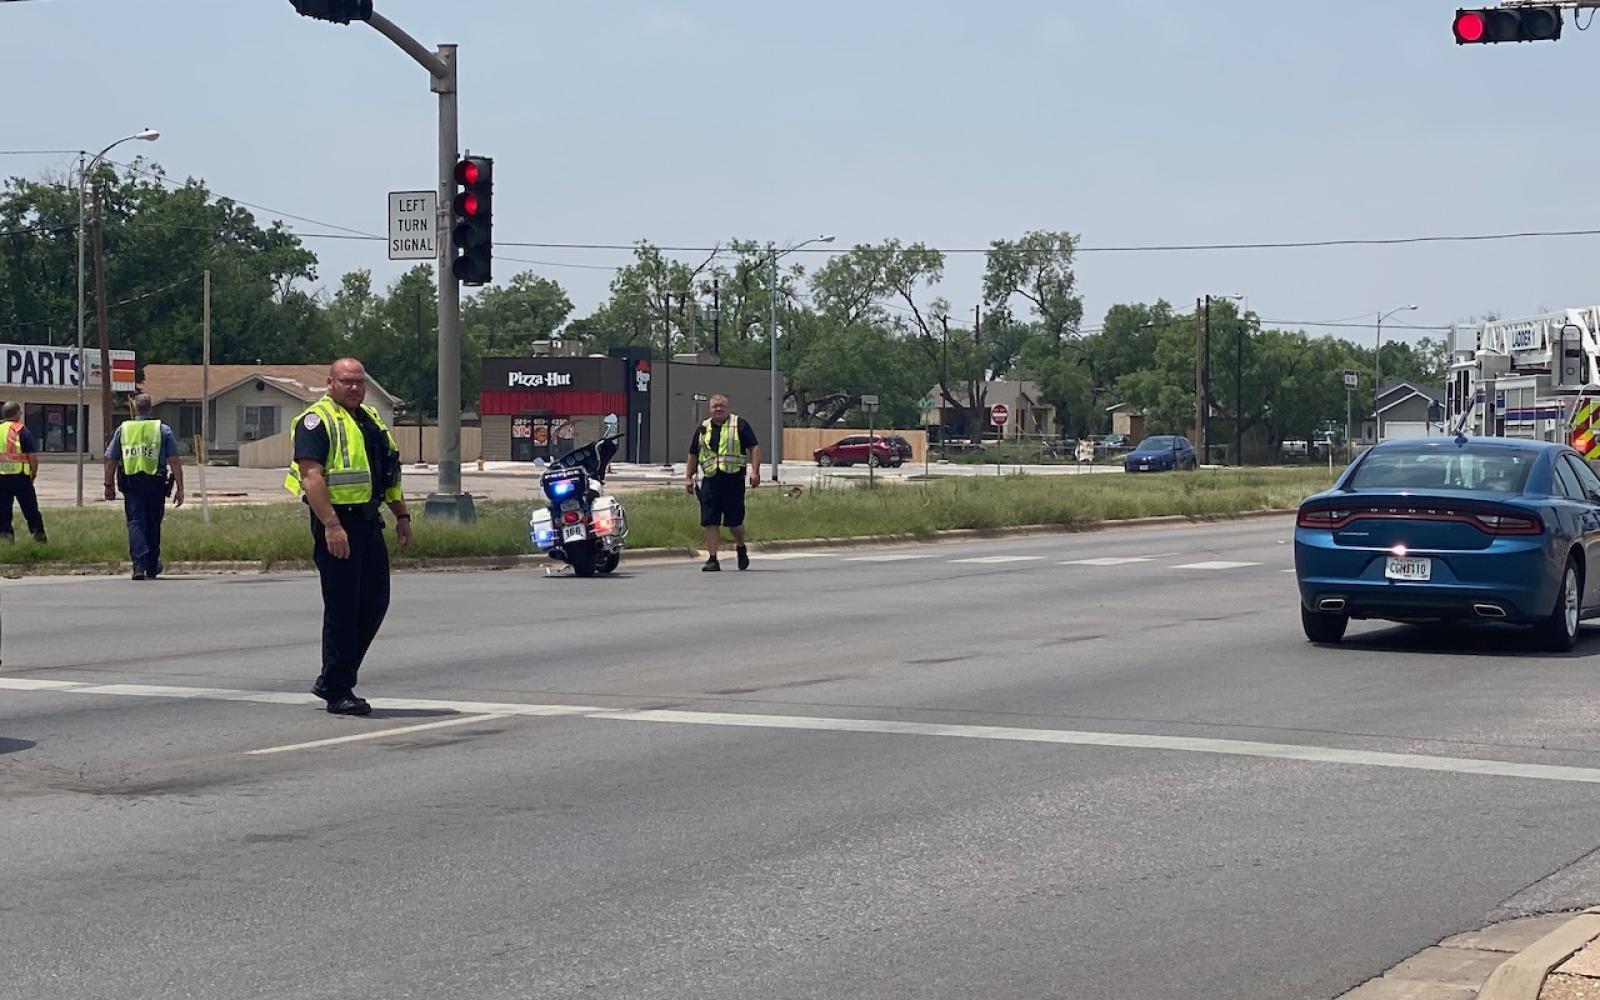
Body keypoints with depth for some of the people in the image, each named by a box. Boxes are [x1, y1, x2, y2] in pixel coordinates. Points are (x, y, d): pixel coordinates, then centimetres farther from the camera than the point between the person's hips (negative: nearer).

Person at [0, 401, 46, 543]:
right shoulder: (22, 431, -7)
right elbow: (33, 455, -10)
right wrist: (34, 472, 4)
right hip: (20, 477, -3)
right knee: (30, 510, 5)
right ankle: (39, 536, 7)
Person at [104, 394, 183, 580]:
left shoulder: (122, 430, 6)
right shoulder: (164, 430, 3)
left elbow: (111, 461, 7)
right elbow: (174, 461, -3)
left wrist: (109, 485, 17)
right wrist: (179, 488, -2)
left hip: (131, 483, 0)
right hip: (156, 483, 0)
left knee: (135, 523, -2)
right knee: (153, 524, 12)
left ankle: (139, 564, -19)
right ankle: (152, 567, 21)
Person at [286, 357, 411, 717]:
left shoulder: (371, 420, 18)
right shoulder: (317, 421, -9)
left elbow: (389, 473, 26)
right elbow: (311, 475, -19)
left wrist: (401, 515, 20)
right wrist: (331, 525, -27)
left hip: (369, 522, 9)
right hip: (337, 522, -8)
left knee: (374, 604, 10)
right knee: (342, 608, -4)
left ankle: (331, 680, 21)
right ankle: (337, 692, 3)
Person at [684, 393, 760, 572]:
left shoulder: (740, 425, 4)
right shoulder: (703, 429, 15)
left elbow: (754, 448, 0)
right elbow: (693, 454, 23)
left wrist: (755, 471, -11)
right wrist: (689, 477, 18)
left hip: (733, 479, -3)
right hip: (710, 481, 3)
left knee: (735, 520, 1)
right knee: (710, 522, -3)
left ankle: (741, 548, 29)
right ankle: (712, 559, 0)